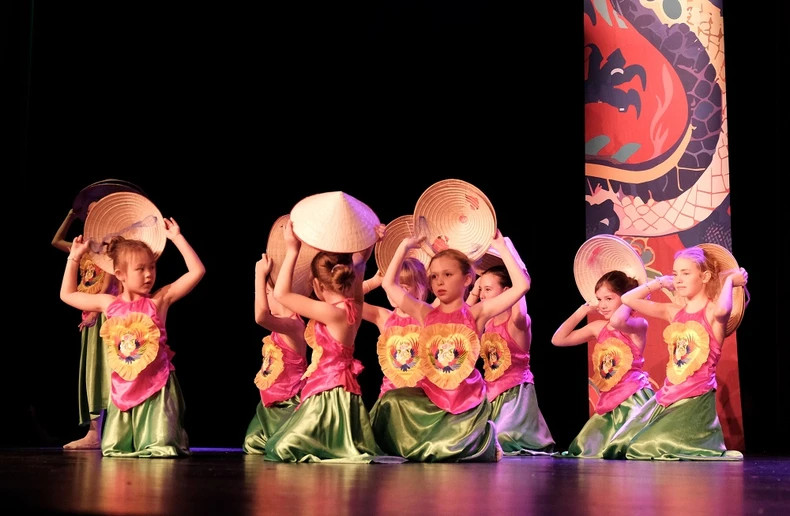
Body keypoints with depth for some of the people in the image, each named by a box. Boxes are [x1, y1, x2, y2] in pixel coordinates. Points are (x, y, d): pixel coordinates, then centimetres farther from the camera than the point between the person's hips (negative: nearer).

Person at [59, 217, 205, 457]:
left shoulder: (160, 299, -3)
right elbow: (67, 295, 18)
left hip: (157, 384, -3)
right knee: (113, 448, 3)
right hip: (124, 386, 3)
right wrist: (74, 258, 16)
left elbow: (197, 271, -9)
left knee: (160, 447, -12)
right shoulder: (109, 303, 4)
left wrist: (177, 238, -7)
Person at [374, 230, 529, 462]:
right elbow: (389, 284, 8)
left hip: (468, 399, -3)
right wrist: (404, 247, 9)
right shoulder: (426, 314, 5)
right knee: (391, 401, -21)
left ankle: (485, 436, 22)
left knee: (450, 450, -15)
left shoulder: (476, 313, -3)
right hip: (430, 397, 3)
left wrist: (502, 248, -10)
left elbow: (521, 286, -11)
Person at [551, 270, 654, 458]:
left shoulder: (638, 324, -8)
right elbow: (558, 339, 12)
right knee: (585, 450, 11)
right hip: (608, 401, 8)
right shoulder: (598, 327, 11)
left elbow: (617, 321, -33)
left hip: (634, 399, -8)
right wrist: (583, 311, 10)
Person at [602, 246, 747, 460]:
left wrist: (730, 279, -17)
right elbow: (628, 299, 14)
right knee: (621, 447, 3)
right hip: (667, 395, 7)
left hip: (696, 399, -7)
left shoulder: (712, 311, -7)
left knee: (649, 449, -19)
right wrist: (661, 282, 14)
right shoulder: (674, 312, 11)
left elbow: (722, 310, -34)